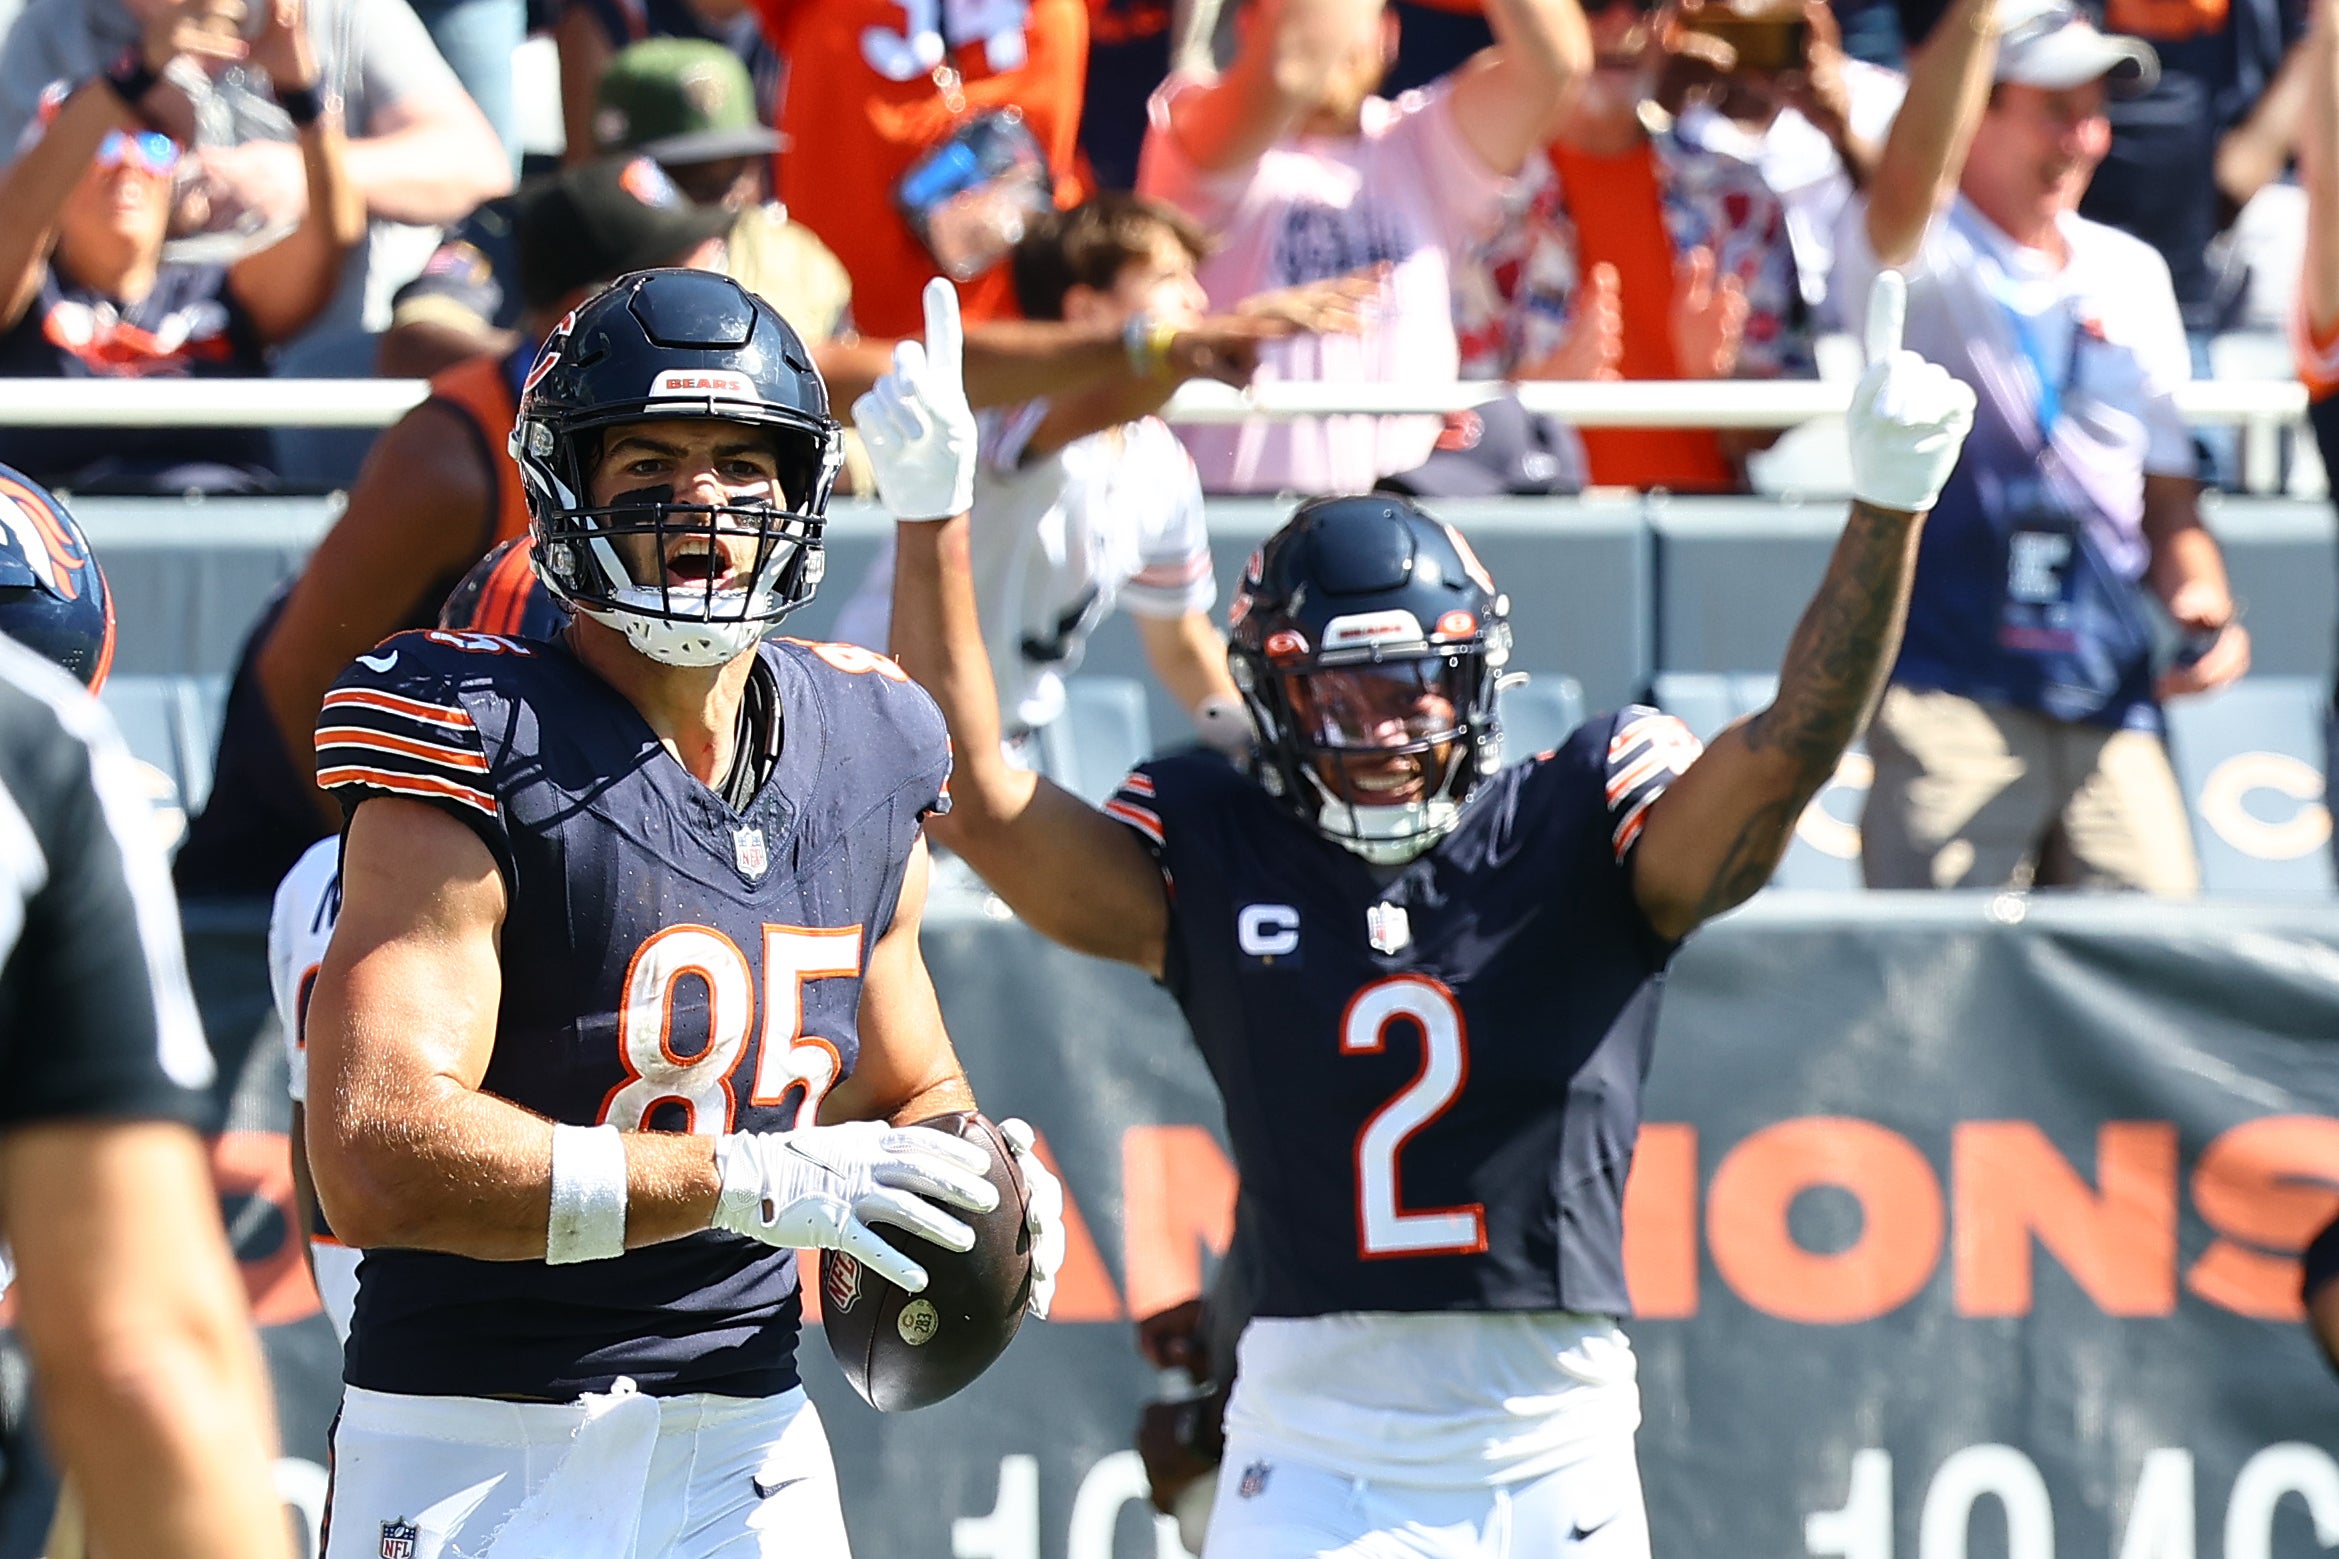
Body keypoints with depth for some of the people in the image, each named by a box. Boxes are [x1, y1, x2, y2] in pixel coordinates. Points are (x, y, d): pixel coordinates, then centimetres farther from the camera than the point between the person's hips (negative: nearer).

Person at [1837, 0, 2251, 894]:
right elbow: (1910, 179, -25)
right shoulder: (1918, 258, 1)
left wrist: (2200, 600, 1)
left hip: (2114, 710, 5)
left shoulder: (2133, 275, 18)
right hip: (1949, 700, -5)